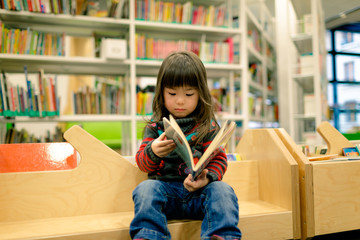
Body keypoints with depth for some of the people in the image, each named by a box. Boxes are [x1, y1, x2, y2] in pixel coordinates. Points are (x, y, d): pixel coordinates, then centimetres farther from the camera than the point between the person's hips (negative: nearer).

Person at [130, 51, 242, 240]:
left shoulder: (207, 126, 5)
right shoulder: (155, 126, 8)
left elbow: (218, 159, 3)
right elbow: (142, 164, 7)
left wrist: (207, 178, -20)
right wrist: (152, 152, -18)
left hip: (199, 190, 0)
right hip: (164, 187, 1)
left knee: (221, 190, -28)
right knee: (146, 188, -29)